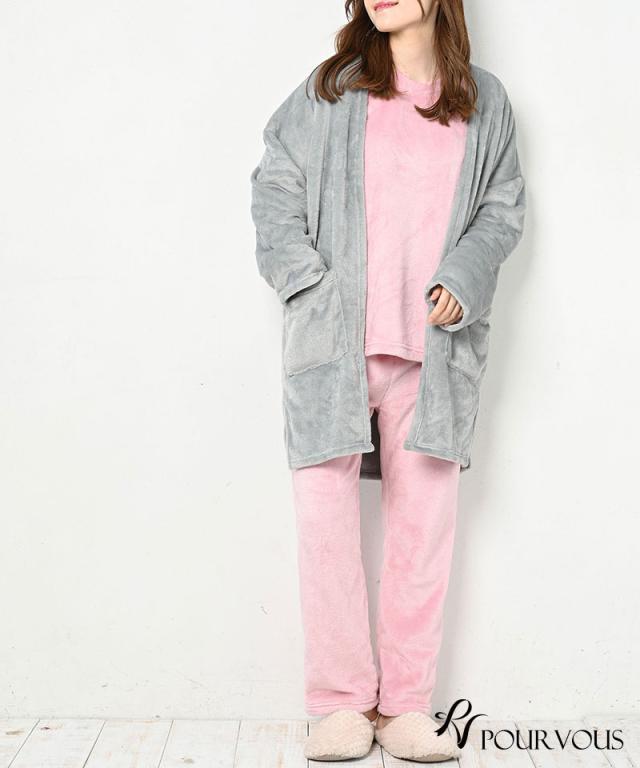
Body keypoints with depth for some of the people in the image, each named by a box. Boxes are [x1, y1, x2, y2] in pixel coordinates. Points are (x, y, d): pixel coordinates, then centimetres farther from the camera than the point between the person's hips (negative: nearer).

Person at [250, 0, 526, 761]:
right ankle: (342, 704, 10)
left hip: (434, 348, 1)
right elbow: (275, 185, 7)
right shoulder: (329, 91, 10)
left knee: (423, 521, 4)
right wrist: (308, 282, -5)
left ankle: (407, 706, 17)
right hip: (332, 341, -1)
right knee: (325, 514, -3)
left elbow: (503, 208, 13)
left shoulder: (484, 101, 14)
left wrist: (462, 280, -4)